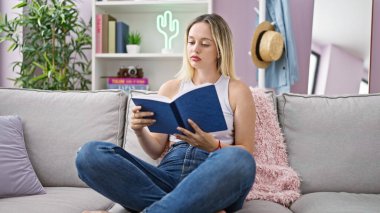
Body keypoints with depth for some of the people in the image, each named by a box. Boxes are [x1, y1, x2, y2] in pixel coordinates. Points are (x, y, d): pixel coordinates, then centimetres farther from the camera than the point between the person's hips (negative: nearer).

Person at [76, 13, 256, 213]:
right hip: (170, 174, 4)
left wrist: (212, 146, -15)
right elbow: (156, 150, 16)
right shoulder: (170, 88, 18)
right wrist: (140, 131, -6)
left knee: (236, 159, -39)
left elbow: (245, 154, 5)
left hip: (216, 178, -3)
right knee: (90, 153, -20)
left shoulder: (237, 91, 10)